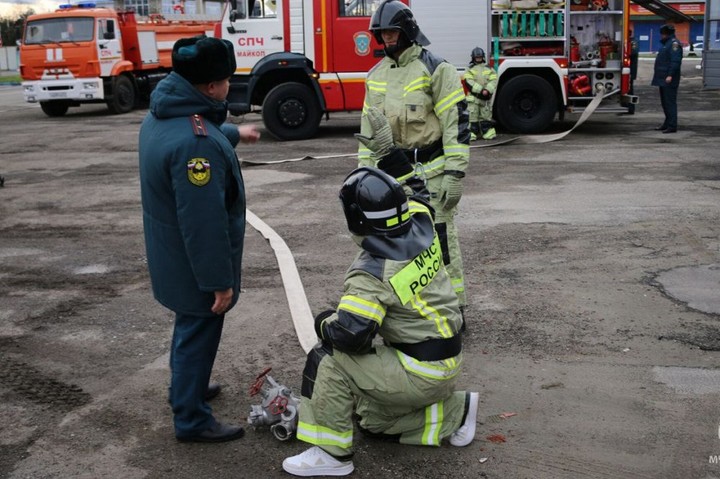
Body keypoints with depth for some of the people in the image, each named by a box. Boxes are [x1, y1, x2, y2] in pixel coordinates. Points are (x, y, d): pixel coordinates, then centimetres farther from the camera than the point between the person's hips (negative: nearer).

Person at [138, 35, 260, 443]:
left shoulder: (165, 114, 0)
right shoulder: (194, 142, -34)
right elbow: (203, 223, -31)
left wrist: (235, 133, 44)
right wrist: (219, 280, -22)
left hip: (174, 255, 10)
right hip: (194, 264, -10)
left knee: (191, 326, 27)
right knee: (199, 333, 7)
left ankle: (186, 388, 47)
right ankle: (192, 420, 23)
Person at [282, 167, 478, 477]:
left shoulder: (372, 274, -27)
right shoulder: (421, 222, -5)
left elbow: (350, 335, -30)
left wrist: (324, 324, -11)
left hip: (421, 372, -9)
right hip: (447, 362, 9)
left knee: (328, 361, -11)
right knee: (372, 419, 24)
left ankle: (332, 454, -5)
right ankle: (455, 413, 22)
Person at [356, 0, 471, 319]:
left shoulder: (435, 69, -8)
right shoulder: (376, 74, 12)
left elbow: (457, 123, -12)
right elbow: (368, 126, 17)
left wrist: (455, 174, -17)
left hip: (429, 173, -6)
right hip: (391, 173, 6)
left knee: (440, 240, -3)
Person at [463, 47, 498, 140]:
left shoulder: (489, 69, 12)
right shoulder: (470, 69, 6)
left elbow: (494, 81, 0)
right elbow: (469, 82, -9)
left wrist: (487, 90, -19)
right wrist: (481, 90, -19)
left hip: (486, 97, 2)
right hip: (473, 97, -2)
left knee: (486, 115, 6)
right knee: (473, 115, -4)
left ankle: (488, 133, 9)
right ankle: (471, 134, -2)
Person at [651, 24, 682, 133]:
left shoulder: (674, 43, -12)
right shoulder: (666, 43, 20)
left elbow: (676, 61, -21)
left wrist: (670, 75, -26)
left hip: (669, 80, -11)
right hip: (663, 79, 11)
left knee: (670, 102, -10)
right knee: (664, 102, 16)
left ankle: (672, 126, -10)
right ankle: (667, 123, 24)